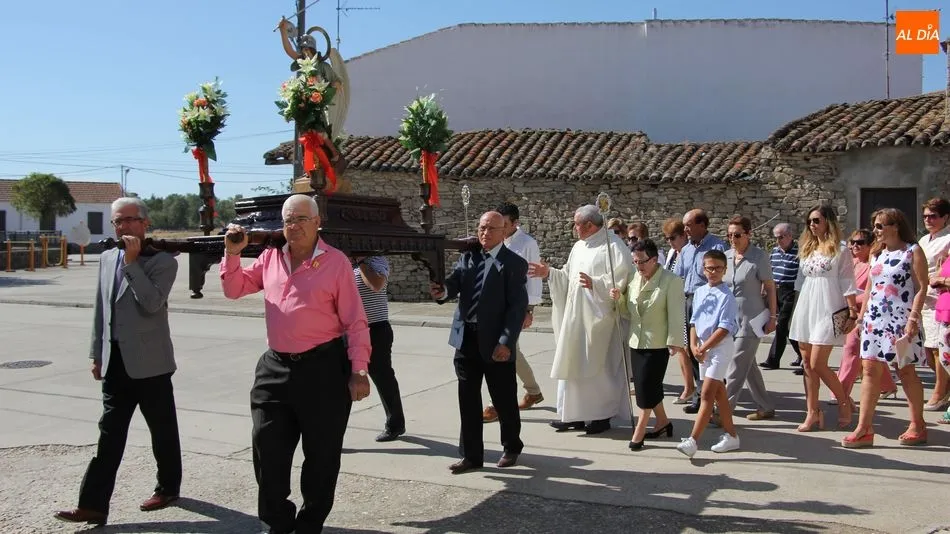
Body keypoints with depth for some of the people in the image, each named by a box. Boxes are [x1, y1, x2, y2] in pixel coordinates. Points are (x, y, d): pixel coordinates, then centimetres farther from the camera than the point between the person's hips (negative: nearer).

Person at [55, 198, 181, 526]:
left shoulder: (163, 261, -8)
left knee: (162, 430, 8)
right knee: (110, 434, 5)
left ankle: (168, 488, 25)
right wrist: (97, 354, 14)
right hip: (115, 361, 6)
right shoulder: (106, 258, 12)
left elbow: (152, 303, -23)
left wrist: (132, 262, -22)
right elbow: (100, 309, 17)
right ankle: (93, 505, 5)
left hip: (148, 361, -6)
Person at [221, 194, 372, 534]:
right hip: (275, 367, 5)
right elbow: (234, 290, 18)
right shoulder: (270, 257, 8)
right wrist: (232, 254, 2)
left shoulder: (336, 262, -7)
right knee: (267, 451, 9)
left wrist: (358, 371, -13)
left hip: (323, 368, -4)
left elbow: (355, 322, -8)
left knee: (321, 455, 8)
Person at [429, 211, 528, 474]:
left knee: (504, 400, 9)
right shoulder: (467, 257, 10)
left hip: (496, 343, -5)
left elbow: (518, 307, -12)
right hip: (466, 339, 5)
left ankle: (512, 447, 31)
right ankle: (471, 454, 20)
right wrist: (442, 291, -25)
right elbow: (454, 284, -1)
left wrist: (506, 342, -20)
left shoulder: (514, 264, -6)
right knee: (468, 400, 9)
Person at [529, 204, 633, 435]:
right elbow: (568, 277, 18)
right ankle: (575, 413, 17)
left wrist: (594, 283, -28)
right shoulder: (579, 247, 14)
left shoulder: (613, 246, -11)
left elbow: (620, 280, -18)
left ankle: (602, 415, 11)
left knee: (598, 365, -1)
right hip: (575, 317, 8)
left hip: (598, 318, -8)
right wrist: (549, 273, 7)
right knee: (573, 363, 9)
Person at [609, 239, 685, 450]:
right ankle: (662, 421, 32)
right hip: (636, 342, 6)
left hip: (658, 344, -6)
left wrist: (674, 341, -16)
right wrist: (619, 298, -4)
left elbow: (676, 314, -13)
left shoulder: (671, 281, -11)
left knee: (647, 386, -5)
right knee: (647, 386, 13)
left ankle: (640, 431, 7)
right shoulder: (634, 279, 7)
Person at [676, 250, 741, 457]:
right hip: (703, 348, 7)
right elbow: (693, 322, 12)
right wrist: (694, 346, -1)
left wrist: (704, 348, -15)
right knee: (718, 393, 15)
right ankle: (731, 435, 26)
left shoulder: (726, 296, -12)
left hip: (720, 347, -7)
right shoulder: (699, 292, 9)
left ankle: (693, 440, -15)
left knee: (707, 394, -11)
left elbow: (724, 328, -16)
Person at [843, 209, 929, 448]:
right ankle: (864, 429, 0)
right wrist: (862, 316, 14)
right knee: (870, 370, 0)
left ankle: (918, 426, 19)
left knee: (906, 371, 4)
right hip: (875, 319, 6)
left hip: (901, 320, -6)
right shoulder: (877, 253, 15)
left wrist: (913, 318, -18)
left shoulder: (913, 251, -5)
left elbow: (922, 287, -10)